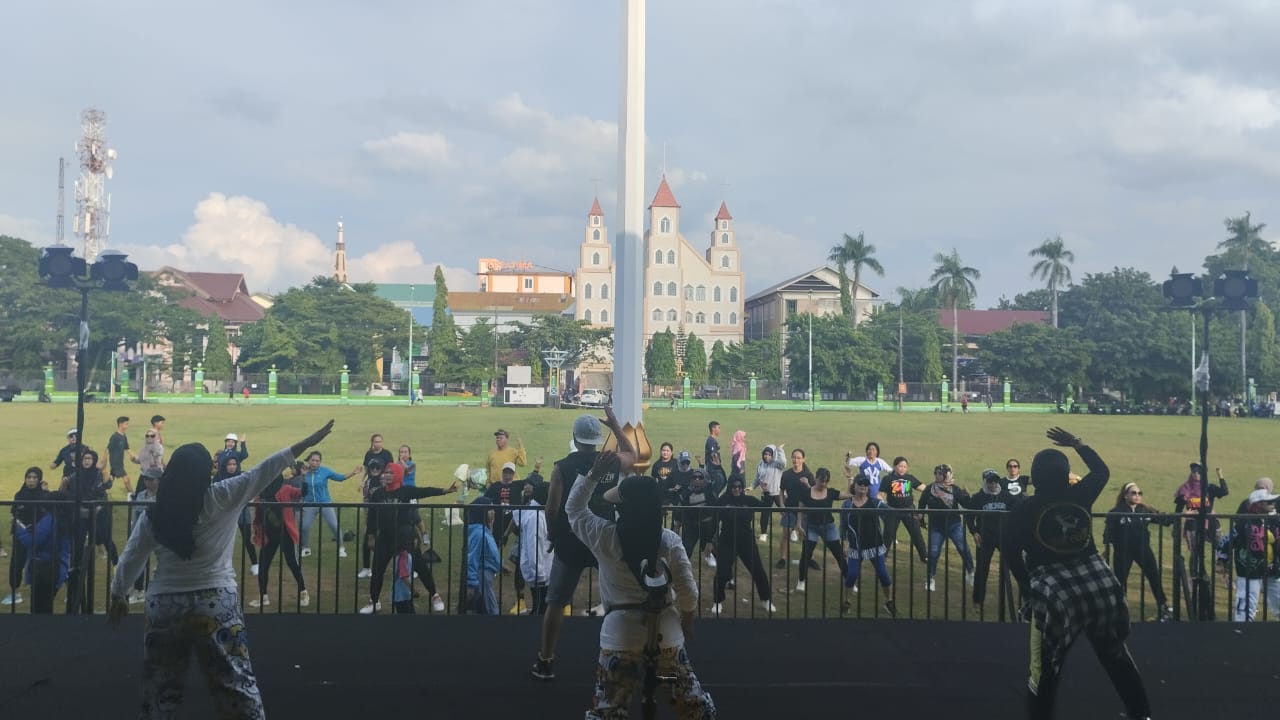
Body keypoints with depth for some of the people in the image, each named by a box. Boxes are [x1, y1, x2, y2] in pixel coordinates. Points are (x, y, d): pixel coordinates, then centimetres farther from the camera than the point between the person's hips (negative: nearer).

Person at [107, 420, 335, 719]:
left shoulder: (153, 514, 2)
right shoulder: (221, 498, -8)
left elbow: (130, 560, 8)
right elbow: (264, 471, -8)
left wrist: (117, 596, 25)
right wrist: (311, 440, -5)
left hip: (163, 606, 3)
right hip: (215, 605, -3)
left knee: (159, 687, 13)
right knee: (236, 683, 2)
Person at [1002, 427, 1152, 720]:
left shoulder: (1024, 510, -4)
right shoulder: (1080, 495, 3)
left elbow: (1010, 553, -2)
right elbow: (1102, 470, 23)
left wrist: (1027, 586, 11)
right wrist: (1077, 444, 31)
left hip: (1053, 591, -4)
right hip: (1100, 584, 4)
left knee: (1045, 668, 5)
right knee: (1117, 656, 21)